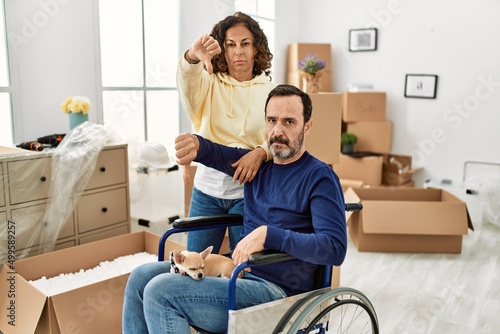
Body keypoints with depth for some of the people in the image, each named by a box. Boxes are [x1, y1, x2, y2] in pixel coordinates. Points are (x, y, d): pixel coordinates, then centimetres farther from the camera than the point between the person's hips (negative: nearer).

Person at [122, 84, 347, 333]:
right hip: (235, 268, 8)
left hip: (274, 288, -7)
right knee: (141, 278, 2)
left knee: (160, 291, -19)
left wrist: (269, 234, -28)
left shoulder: (320, 177, -11)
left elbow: (335, 248, -21)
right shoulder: (259, 163, 9)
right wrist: (194, 144, -12)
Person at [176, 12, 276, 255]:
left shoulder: (271, 92, 1)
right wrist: (193, 56, -39)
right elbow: (186, 82, -17)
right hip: (207, 188, 2)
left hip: (247, 190, -1)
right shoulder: (209, 84, 5)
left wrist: (261, 152, -31)